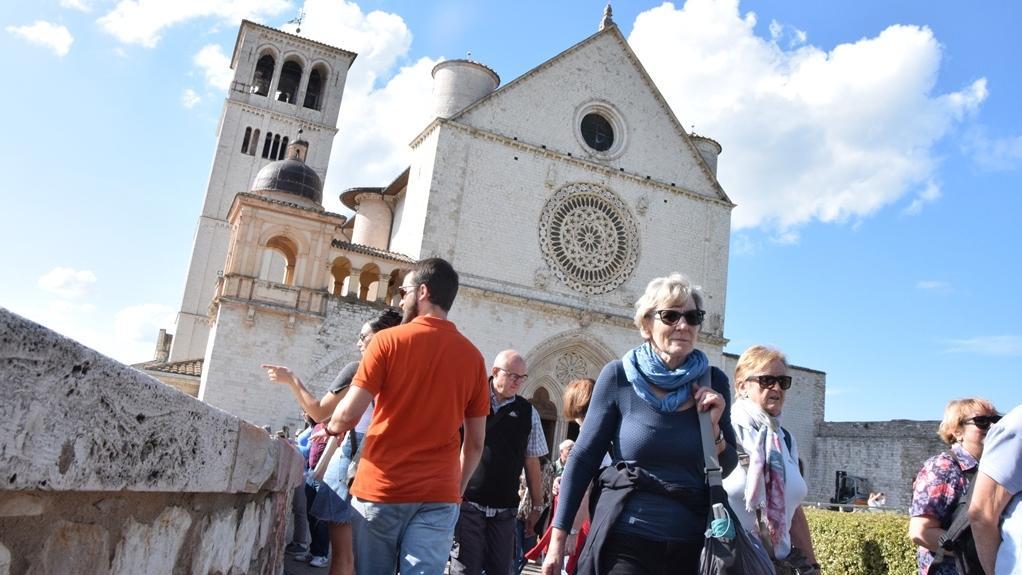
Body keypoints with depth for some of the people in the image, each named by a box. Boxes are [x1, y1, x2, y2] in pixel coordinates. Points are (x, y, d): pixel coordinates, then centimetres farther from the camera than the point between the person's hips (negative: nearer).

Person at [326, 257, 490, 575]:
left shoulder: (389, 340, -6)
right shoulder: (472, 356, 4)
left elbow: (348, 415, -10)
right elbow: (476, 442, 8)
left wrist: (332, 427, 12)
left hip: (381, 489, -2)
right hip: (439, 496, 2)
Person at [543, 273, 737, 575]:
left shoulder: (713, 382, 0)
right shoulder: (618, 376, -7)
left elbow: (727, 470, 8)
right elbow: (583, 457, -4)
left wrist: (714, 427, -11)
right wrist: (558, 538, -5)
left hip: (690, 546, 3)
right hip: (623, 543, -3)